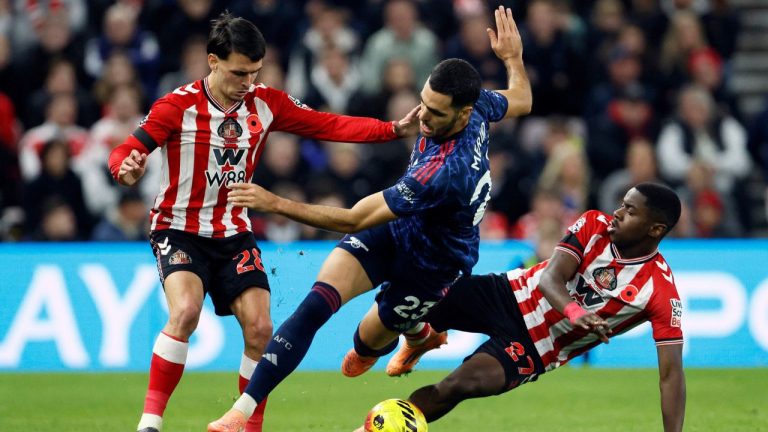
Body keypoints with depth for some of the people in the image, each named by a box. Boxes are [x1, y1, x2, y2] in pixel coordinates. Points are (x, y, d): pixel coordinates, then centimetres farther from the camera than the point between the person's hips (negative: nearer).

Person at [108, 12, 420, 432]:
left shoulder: (265, 103, -3)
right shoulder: (178, 106, -16)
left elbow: (328, 125, 0)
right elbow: (124, 152, -17)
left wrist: (395, 129, -9)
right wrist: (126, 170, -41)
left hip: (233, 233, 5)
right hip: (179, 230, -4)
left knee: (259, 328, -8)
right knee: (186, 311, -29)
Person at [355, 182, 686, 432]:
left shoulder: (661, 291, -21)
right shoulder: (594, 225, -12)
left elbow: (671, 373, -22)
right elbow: (551, 277, -22)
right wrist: (574, 311, -45)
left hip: (535, 347, -3)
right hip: (512, 295, 3)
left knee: (457, 386, -27)